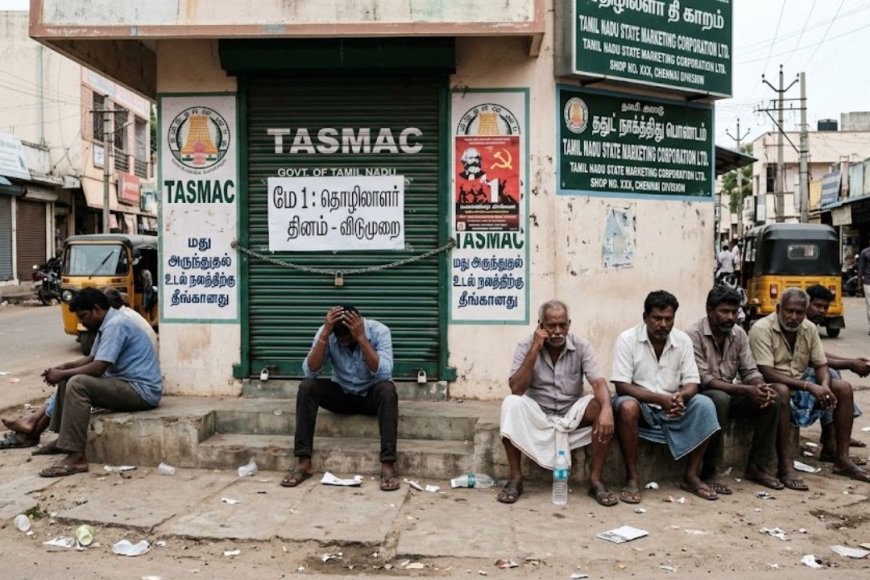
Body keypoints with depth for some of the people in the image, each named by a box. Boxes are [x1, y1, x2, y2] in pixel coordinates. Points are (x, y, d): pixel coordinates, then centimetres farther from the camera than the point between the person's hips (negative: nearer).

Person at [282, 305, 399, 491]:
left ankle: (388, 464, -34)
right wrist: (325, 333, -36)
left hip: (371, 395, -2)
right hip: (342, 395, 2)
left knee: (387, 389, -36)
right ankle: (304, 462, -22)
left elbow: (384, 373, -33)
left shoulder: (378, 331, -21)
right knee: (307, 387, -24)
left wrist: (361, 338, -39)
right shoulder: (326, 333, -16)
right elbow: (310, 372, -27)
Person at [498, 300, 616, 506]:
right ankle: (515, 478, -18)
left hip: (572, 413, 1)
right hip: (537, 413, -1)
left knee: (601, 407, -27)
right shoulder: (526, 346, -11)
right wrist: (535, 349, -26)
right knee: (511, 403, -31)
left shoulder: (581, 347, -8)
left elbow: (599, 383, -20)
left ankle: (595, 479, -14)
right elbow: (516, 389, -22)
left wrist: (606, 409, -42)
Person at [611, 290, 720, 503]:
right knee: (627, 407, -36)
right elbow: (622, 386, -19)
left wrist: (681, 396, -28)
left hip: (671, 406, 4)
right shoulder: (627, 340, -14)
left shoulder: (683, 340, -2)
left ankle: (692, 476, -9)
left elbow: (692, 383, -3)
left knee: (705, 405, -21)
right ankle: (632, 479, -23)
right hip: (640, 403, -4)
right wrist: (661, 399, -30)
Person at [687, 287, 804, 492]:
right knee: (720, 399, -38)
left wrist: (761, 387, -21)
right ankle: (709, 472, -27)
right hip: (704, 395, -7)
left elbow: (750, 371, 4)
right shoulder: (694, 335, -17)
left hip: (732, 393, 7)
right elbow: (703, 380, -24)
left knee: (773, 398, -14)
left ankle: (758, 466, -4)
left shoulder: (739, 334, 5)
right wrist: (746, 390, -30)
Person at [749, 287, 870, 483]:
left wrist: (824, 386, -19)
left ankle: (842, 460, -5)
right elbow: (767, 373, -25)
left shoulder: (809, 328, 2)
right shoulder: (762, 329, -19)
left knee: (844, 388, -8)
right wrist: (809, 386, -30)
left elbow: (821, 365, 5)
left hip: (799, 386, 7)